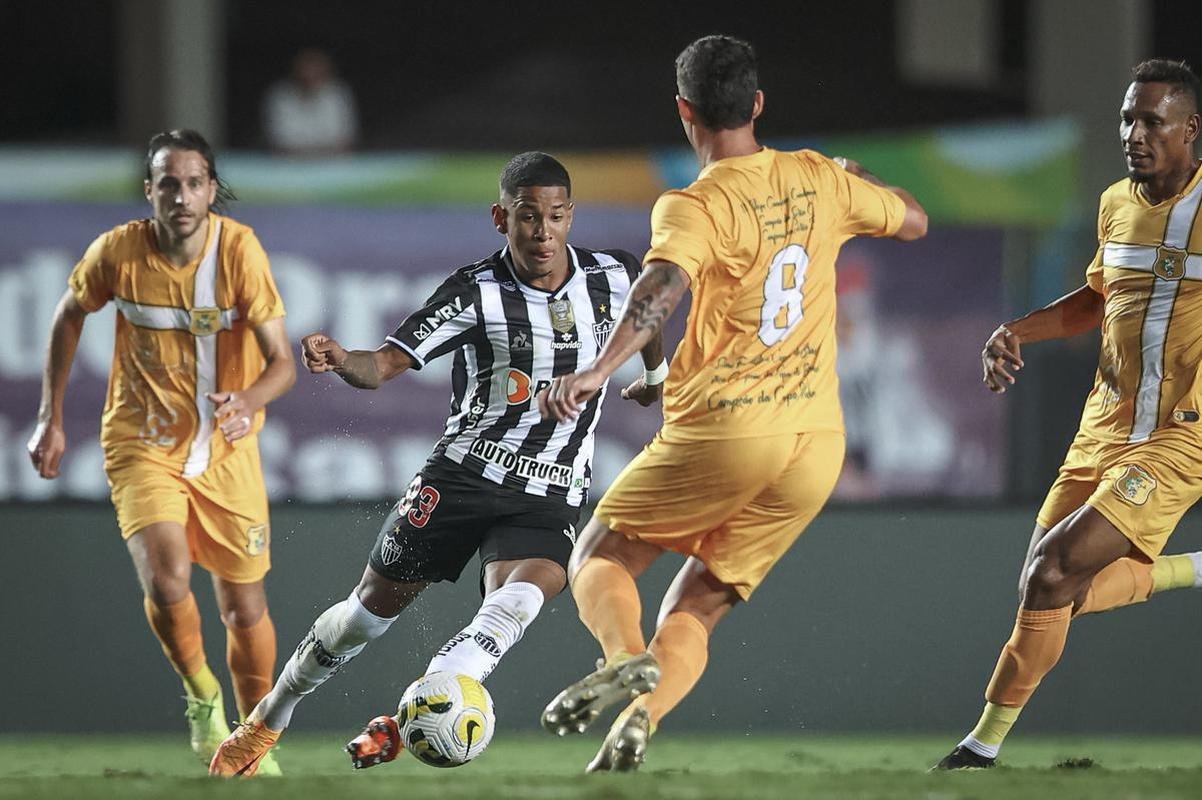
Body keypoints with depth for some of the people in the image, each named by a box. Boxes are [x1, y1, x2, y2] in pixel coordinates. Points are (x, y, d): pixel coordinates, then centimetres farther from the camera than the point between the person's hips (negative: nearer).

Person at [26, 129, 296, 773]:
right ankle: (202, 696, 5)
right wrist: (50, 418, 6)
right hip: (142, 446, 0)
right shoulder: (118, 252, -14)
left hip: (227, 452, 1)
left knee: (246, 609, 7)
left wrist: (248, 400, -38)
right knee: (166, 581, -24)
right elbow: (70, 315, 7)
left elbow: (282, 363, -16)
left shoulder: (239, 250, -17)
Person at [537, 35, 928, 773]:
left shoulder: (695, 208, -8)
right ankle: (642, 717, -18)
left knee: (601, 558, 12)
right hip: (817, 442, 5)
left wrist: (599, 370, -40)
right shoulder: (819, 180, 9)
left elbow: (664, 287, -28)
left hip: (725, 430, -5)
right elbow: (914, 220, 27)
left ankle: (626, 655, -21)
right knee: (698, 609, 11)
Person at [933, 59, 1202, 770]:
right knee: (1057, 596, 6)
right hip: (1105, 430, 7)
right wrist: (1018, 332, 10)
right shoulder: (1117, 205, 6)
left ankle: (986, 744, -5)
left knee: (1055, 571, -19)